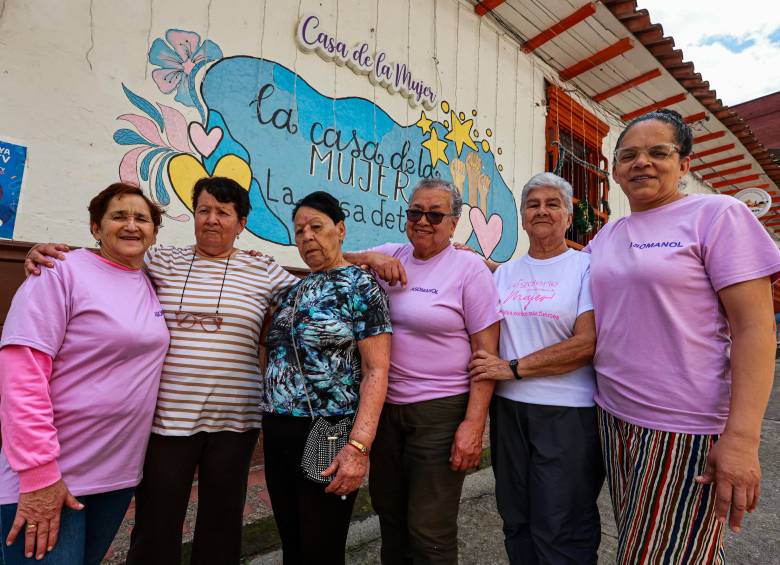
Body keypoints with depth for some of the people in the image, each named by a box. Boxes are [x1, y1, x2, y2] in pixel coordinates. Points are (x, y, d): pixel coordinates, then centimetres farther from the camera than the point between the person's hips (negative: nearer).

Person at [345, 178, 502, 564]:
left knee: (429, 531, 7)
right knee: (389, 513, 22)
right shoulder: (390, 255, 5)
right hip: (384, 405, 5)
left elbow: (486, 351, -10)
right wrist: (369, 258, -11)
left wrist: (474, 423, -15)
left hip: (441, 410, -4)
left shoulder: (469, 267, -7)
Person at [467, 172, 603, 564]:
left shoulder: (586, 267, -4)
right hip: (508, 408, 5)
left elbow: (588, 343, -15)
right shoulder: (504, 273, 10)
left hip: (567, 413, -4)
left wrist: (513, 368, -15)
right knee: (517, 524, 18)